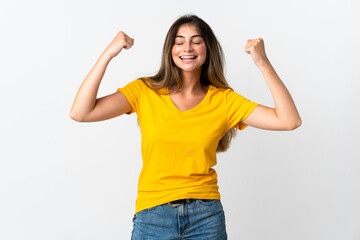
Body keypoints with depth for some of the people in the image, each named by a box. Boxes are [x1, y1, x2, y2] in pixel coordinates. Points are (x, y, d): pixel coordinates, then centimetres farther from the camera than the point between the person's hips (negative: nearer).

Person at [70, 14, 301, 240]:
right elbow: (80, 112, -10)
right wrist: (108, 54, -15)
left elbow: (289, 121, -7)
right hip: (152, 215, 0)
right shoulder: (145, 91, 0)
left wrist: (263, 63, -12)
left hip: (206, 217, 1)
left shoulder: (224, 100, 1)